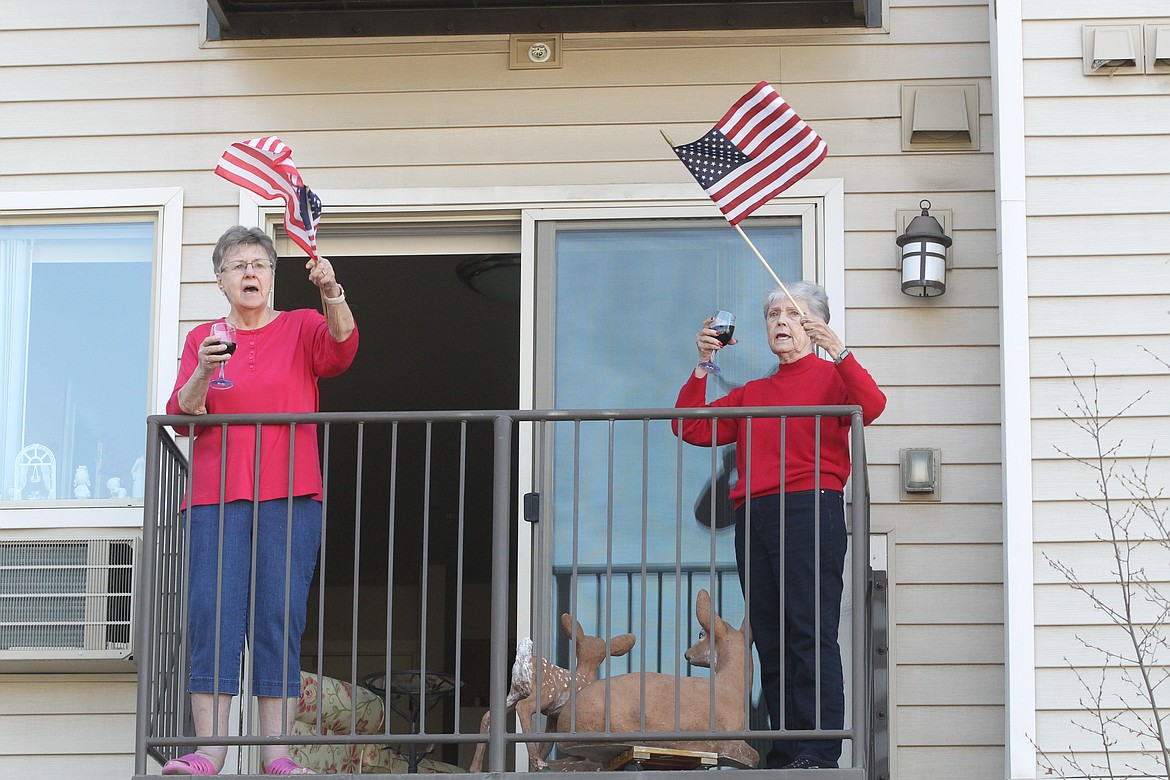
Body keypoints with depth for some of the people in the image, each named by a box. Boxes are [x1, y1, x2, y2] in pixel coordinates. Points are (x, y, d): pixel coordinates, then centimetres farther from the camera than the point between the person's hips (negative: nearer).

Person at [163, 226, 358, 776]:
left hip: (289, 499, -1)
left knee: (280, 619, -6)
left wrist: (332, 292, -29)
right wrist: (202, 374, -15)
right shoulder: (202, 338, 15)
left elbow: (341, 349, -12)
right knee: (213, 616, -9)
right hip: (217, 496, 1)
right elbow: (182, 415, 5)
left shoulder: (301, 328, 11)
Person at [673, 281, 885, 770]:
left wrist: (836, 349, -19)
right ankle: (784, 754, 2)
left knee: (811, 633, -13)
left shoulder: (831, 377, 10)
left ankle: (818, 754, -16)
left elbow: (870, 407, -12)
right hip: (752, 517, 6)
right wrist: (702, 366, 9)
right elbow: (692, 428, 18)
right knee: (770, 639, 2)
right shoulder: (752, 394, 26)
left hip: (809, 508, -6)